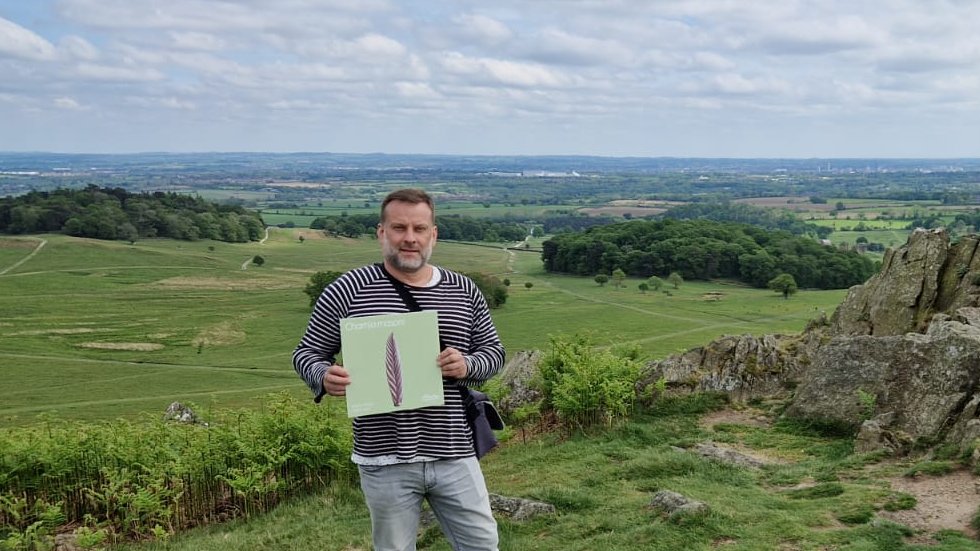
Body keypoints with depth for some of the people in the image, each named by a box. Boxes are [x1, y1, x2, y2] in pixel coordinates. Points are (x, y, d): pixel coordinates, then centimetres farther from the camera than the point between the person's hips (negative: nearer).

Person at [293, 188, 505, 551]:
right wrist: (324, 377, -21)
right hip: (385, 460, -2)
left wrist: (468, 365, -11)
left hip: (454, 455, 3)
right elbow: (307, 353, 2)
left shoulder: (464, 291, 5)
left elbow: (493, 351, 12)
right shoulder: (347, 290, -4)